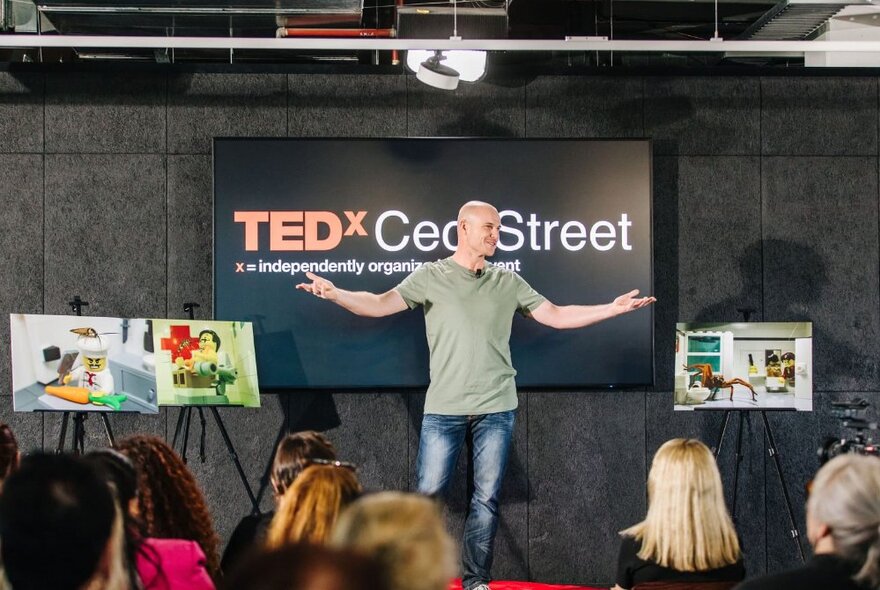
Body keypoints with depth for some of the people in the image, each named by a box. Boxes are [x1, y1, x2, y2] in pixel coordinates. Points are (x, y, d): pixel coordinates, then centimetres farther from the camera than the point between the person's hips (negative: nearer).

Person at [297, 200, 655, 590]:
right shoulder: (431, 277, 1)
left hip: (495, 410, 3)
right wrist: (335, 294, -26)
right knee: (429, 495, -2)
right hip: (444, 409, -2)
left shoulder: (507, 283, 10)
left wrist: (614, 309, 6)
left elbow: (555, 316, 12)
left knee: (486, 500, 5)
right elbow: (380, 304, -9)